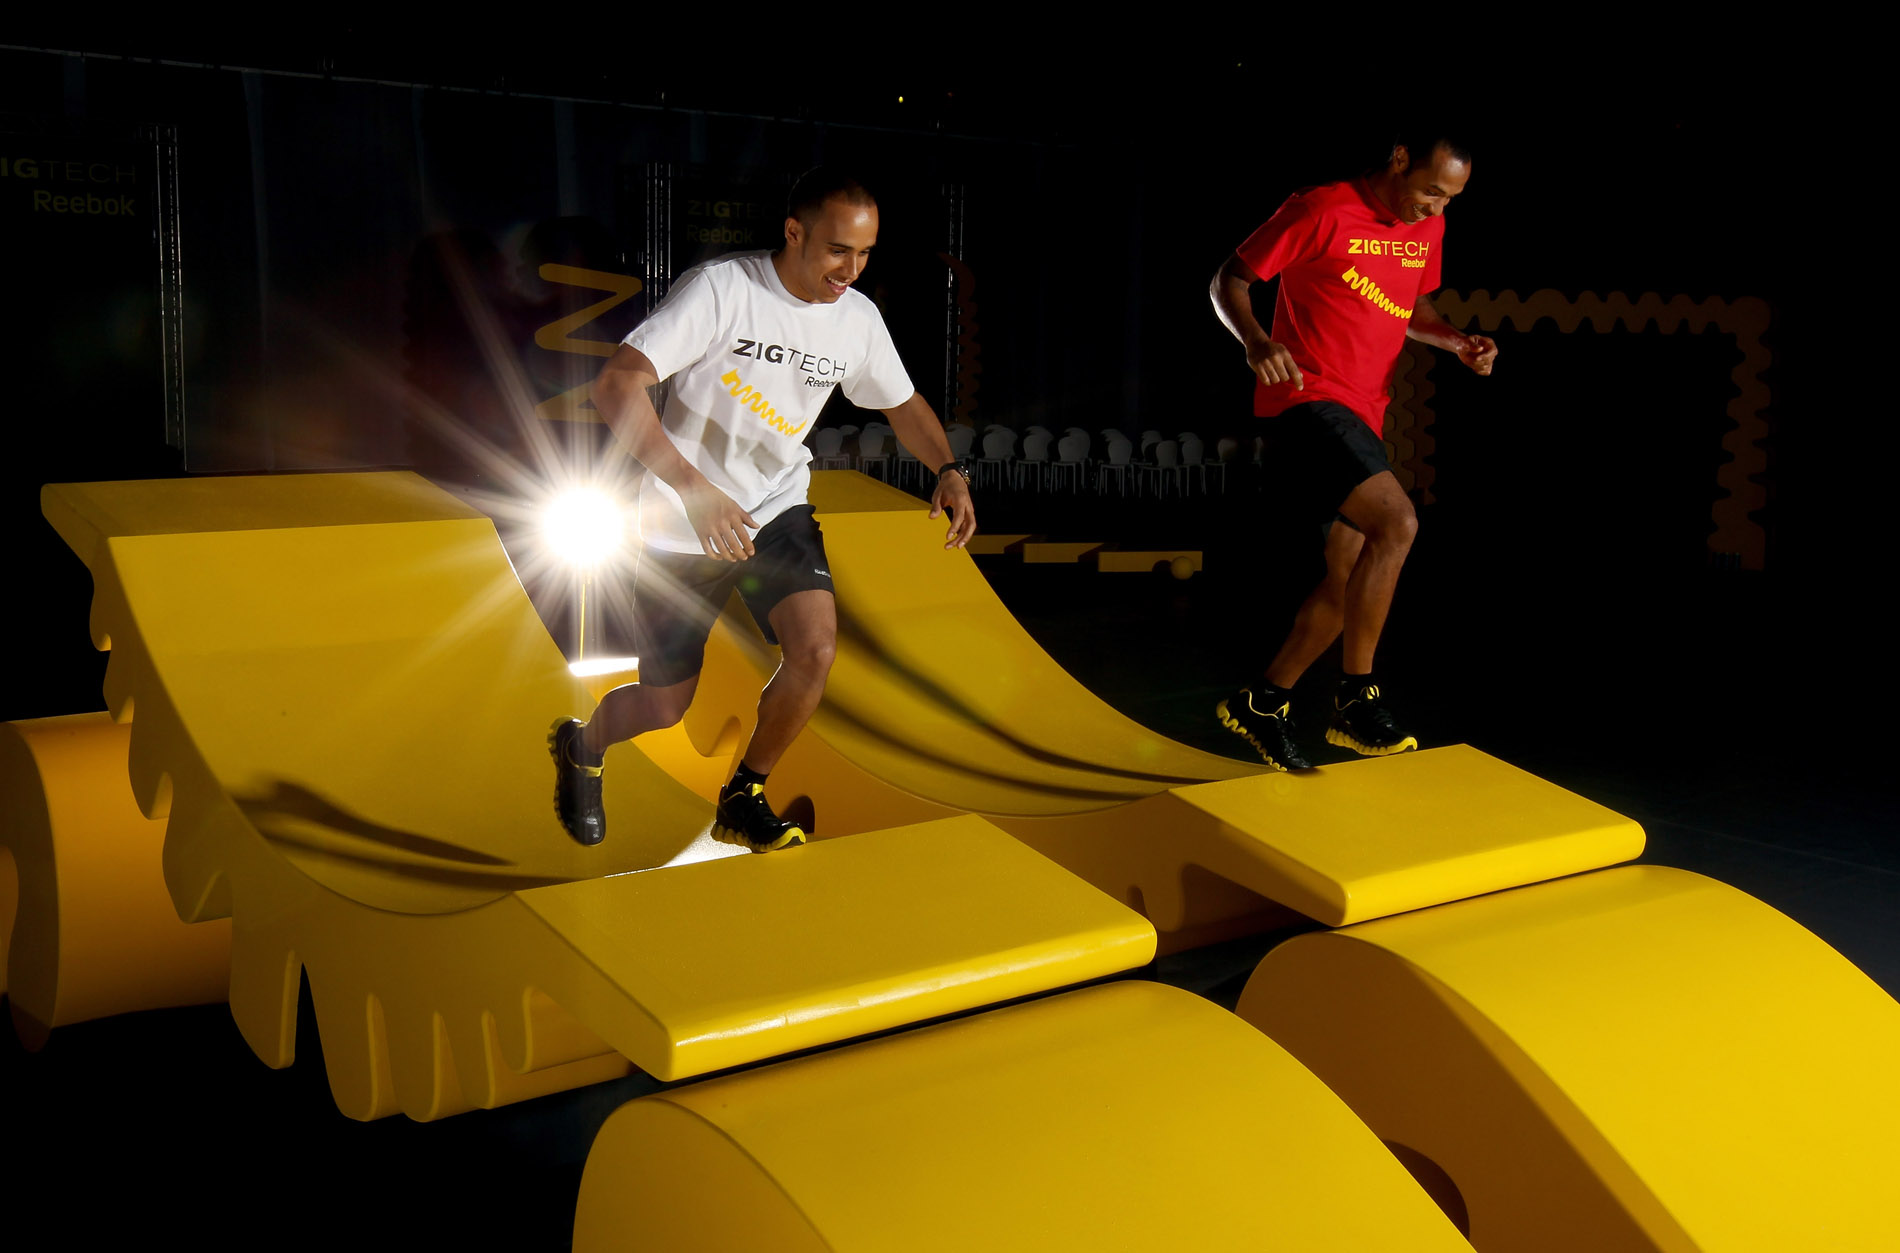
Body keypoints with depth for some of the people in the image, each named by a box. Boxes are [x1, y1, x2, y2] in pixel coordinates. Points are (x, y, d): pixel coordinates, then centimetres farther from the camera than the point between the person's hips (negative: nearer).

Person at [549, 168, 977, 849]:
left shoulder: (858, 319, -4)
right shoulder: (720, 287, -21)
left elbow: (903, 403, 15)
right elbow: (615, 385, -27)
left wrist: (949, 471, -5)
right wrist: (693, 489, -37)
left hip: (778, 510, 4)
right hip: (683, 526, -4)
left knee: (815, 647, -20)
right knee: (667, 704, 4)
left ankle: (742, 802, 6)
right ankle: (581, 744, 41)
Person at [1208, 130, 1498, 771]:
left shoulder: (1428, 228, 12)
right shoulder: (1322, 210, -10)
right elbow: (1229, 281, -7)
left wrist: (1458, 342, 7)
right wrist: (1255, 340, -27)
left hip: (1361, 416, 9)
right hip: (1307, 399, -9)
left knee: (1350, 579, 10)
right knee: (1397, 522, -25)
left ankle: (1263, 705, 21)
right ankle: (1357, 696, -14)